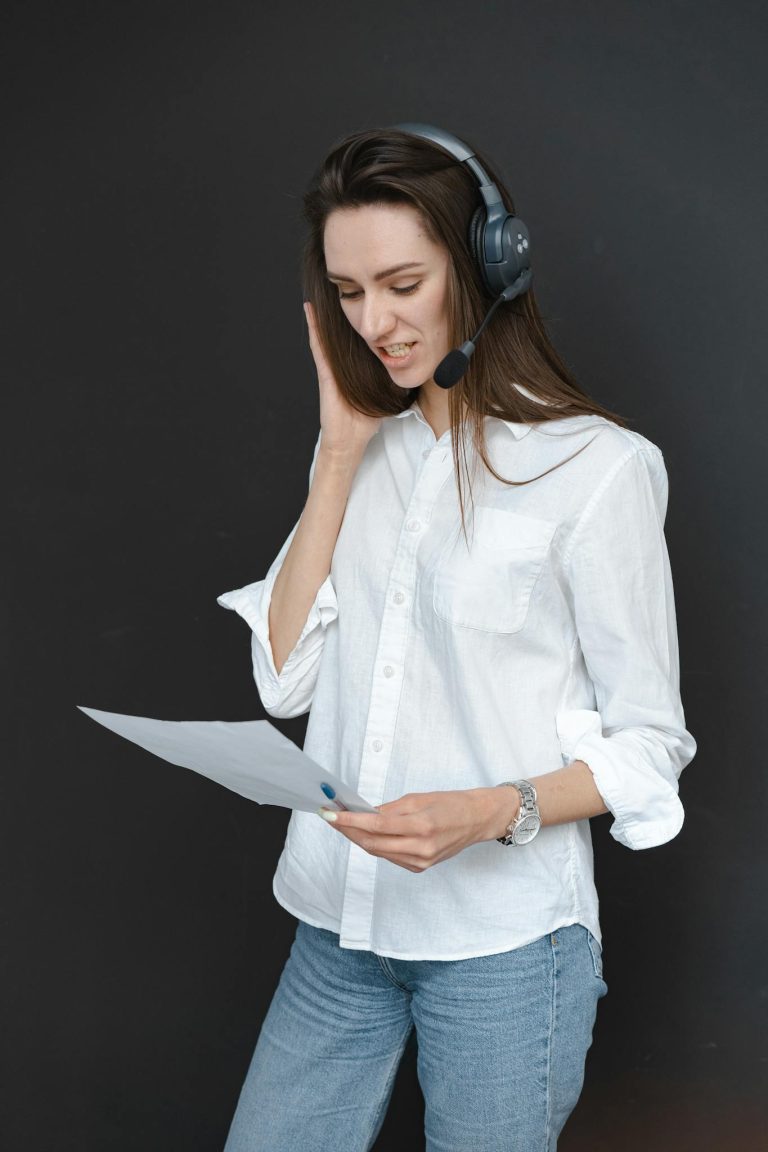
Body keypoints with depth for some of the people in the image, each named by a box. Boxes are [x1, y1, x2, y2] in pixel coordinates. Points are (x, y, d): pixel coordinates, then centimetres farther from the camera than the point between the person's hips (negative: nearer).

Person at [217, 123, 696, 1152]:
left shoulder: (597, 466, -10)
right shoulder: (372, 450, 9)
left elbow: (648, 745, -6)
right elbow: (285, 676, 1)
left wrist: (490, 813, -24)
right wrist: (339, 455, -3)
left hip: (502, 938, -5)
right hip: (341, 925, 5)